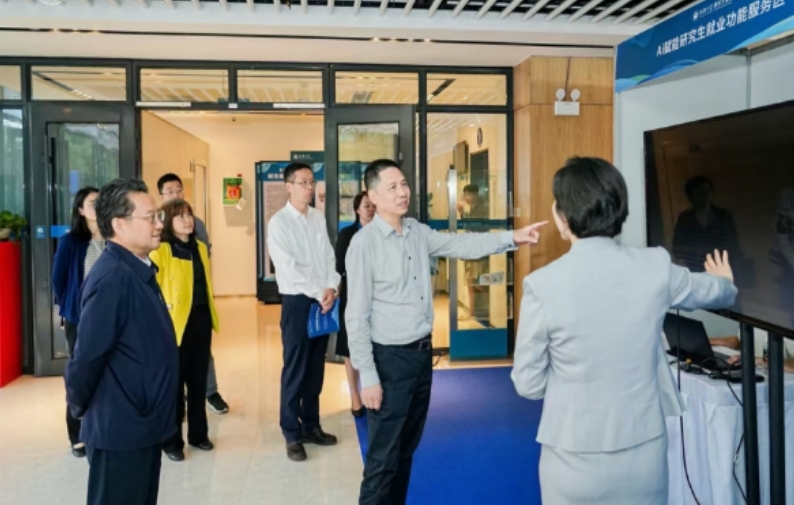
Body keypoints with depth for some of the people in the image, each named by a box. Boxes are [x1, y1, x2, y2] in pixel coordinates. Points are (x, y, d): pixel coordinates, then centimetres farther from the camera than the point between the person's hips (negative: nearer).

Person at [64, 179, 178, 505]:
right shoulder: (112, 278, -23)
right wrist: (81, 408, -6)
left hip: (143, 424, 9)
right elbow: (87, 356, -22)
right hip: (120, 430, -9)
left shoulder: (138, 271, 7)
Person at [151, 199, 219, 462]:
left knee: (198, 380, 15)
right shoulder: (160, 251, -10)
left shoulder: (200, 248, 11)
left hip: (201, 320, 6)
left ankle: (198, 434, 28)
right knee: (174, 383, 6)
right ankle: (172, 440, 19)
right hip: (176, 324, -6)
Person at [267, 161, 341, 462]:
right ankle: (292, 434, 15)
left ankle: (311, 426, 27)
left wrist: (332, 288, -9)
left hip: (324, 301, 5)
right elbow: (288, 268, -15)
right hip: (297, 301, -5)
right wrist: (317, 293, -16)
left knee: (316, 368, 13)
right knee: (295, 369, 2)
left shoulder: (319, 218, 9)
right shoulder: (279, 222, -8)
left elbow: (329, 257, 7)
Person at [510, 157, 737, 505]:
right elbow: (715, 290, 16)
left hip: (575, 460, -2)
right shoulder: (656, 267, -8)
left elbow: (528, 384, -9)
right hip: (645, 453, 3)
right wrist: (726, 283, 40)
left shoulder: (542, 284, -18)